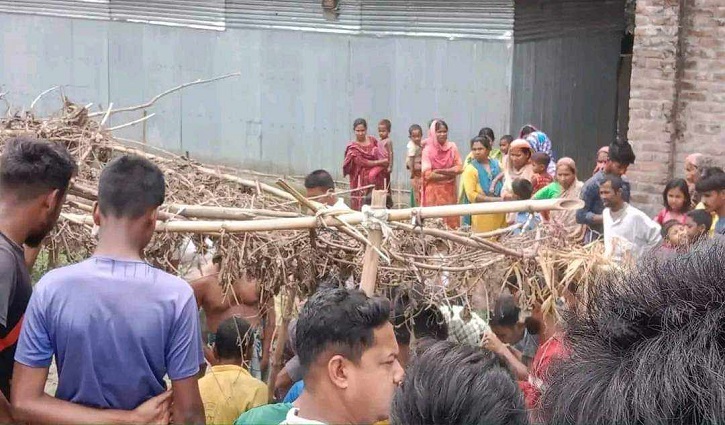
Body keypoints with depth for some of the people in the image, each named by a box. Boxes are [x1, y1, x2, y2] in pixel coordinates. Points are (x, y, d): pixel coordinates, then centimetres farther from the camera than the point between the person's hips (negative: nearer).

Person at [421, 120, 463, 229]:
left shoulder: (452, 147, 2)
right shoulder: (428, 150, -6)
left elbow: (459, 168, -1)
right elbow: (427, 174, -12)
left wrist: (441, 171, -13)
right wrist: (449, 174, -11)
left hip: (449, 190, 3)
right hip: (433, 191, -2)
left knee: (451, 218, 2)